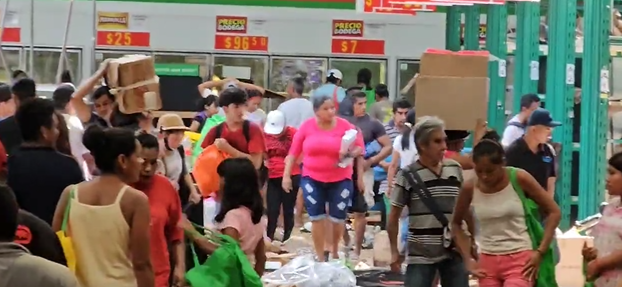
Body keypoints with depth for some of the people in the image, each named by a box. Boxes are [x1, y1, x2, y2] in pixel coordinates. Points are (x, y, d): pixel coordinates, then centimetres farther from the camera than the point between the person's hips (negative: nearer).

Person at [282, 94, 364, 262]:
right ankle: (320, 257, 9)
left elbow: (359, 147, -3)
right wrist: (287, 175, 0)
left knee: (338, 218, 5)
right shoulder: (307, 126, -3)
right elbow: (293, 152, 3)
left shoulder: (345, 126, -6)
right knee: (316, 218, 0)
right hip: (312, 179, 0)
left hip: (340, 180, 0)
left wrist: (350, 153, -24)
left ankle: (334, 251, 31)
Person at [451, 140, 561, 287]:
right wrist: (468, 259, 5)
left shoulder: (519, 179, -10)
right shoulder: (470, 188, -4)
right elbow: (456, 223, 14)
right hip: (488, 261, 3)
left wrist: (540, 252, -7)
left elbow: (554, 212, -2)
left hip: (519, 259, -3)